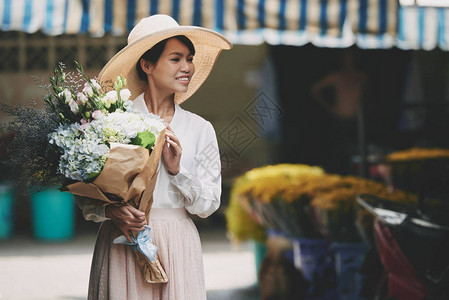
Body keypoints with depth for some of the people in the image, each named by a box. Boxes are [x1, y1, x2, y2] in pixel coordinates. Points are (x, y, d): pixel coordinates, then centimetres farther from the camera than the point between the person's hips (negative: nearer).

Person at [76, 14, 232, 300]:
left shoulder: (200, 129, 5)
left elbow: (208, 204, 4)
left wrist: (176, 170, -10)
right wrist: (111, 211, -18)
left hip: (176, 243, 2)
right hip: (121, 242, -2)